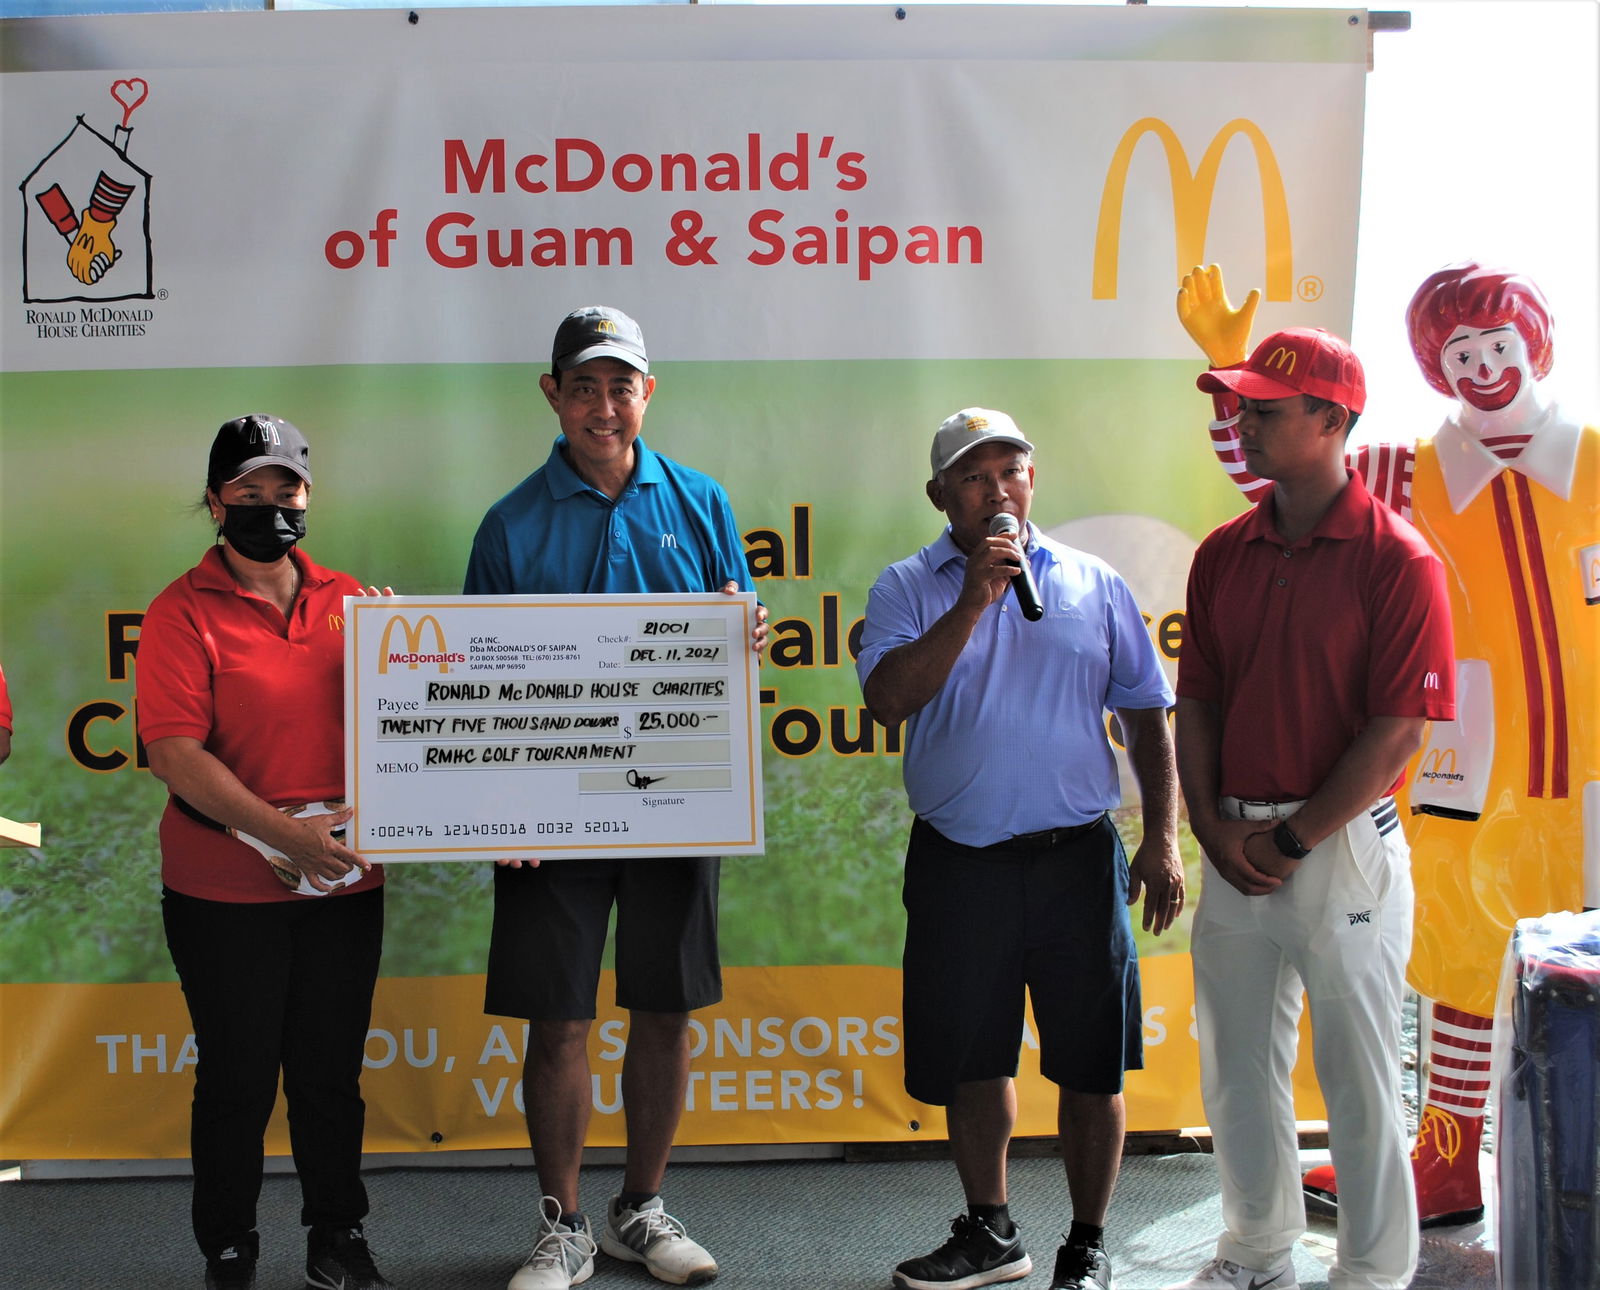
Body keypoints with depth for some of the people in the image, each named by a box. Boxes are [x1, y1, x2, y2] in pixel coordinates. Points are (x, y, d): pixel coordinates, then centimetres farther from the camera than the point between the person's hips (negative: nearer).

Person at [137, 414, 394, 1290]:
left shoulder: (349, 600, 8)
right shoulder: (183, 612, -5)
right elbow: (173, 753, -14)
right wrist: (284, 832, -22)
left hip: (343, 884, 3)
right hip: (224, 890, -3)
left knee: (331, 1071, 13)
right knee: (238, 1077, 8)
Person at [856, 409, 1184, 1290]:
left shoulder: (1095, 584, 7)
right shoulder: (907, 588, 4)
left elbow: (1146, 718, 9)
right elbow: (887, 699, -13)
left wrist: (1162, 840, 1)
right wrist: (974, 601, -17)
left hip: (1077, 856, 0)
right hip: (958, 862, 0)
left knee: (1091, 1066, 5)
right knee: (970, 1062, 13)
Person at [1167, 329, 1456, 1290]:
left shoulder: (1398, 561, -10)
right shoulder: (1224, 554, 8)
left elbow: (1397, 731, -13)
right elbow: (1197, 702, 9)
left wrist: (1293, 840, -13)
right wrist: (1211, 824, -4)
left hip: (1342, 847, -6)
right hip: (1236, 848, 6)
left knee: (1360, 1075, 6)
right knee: (1238, 1066, 15)